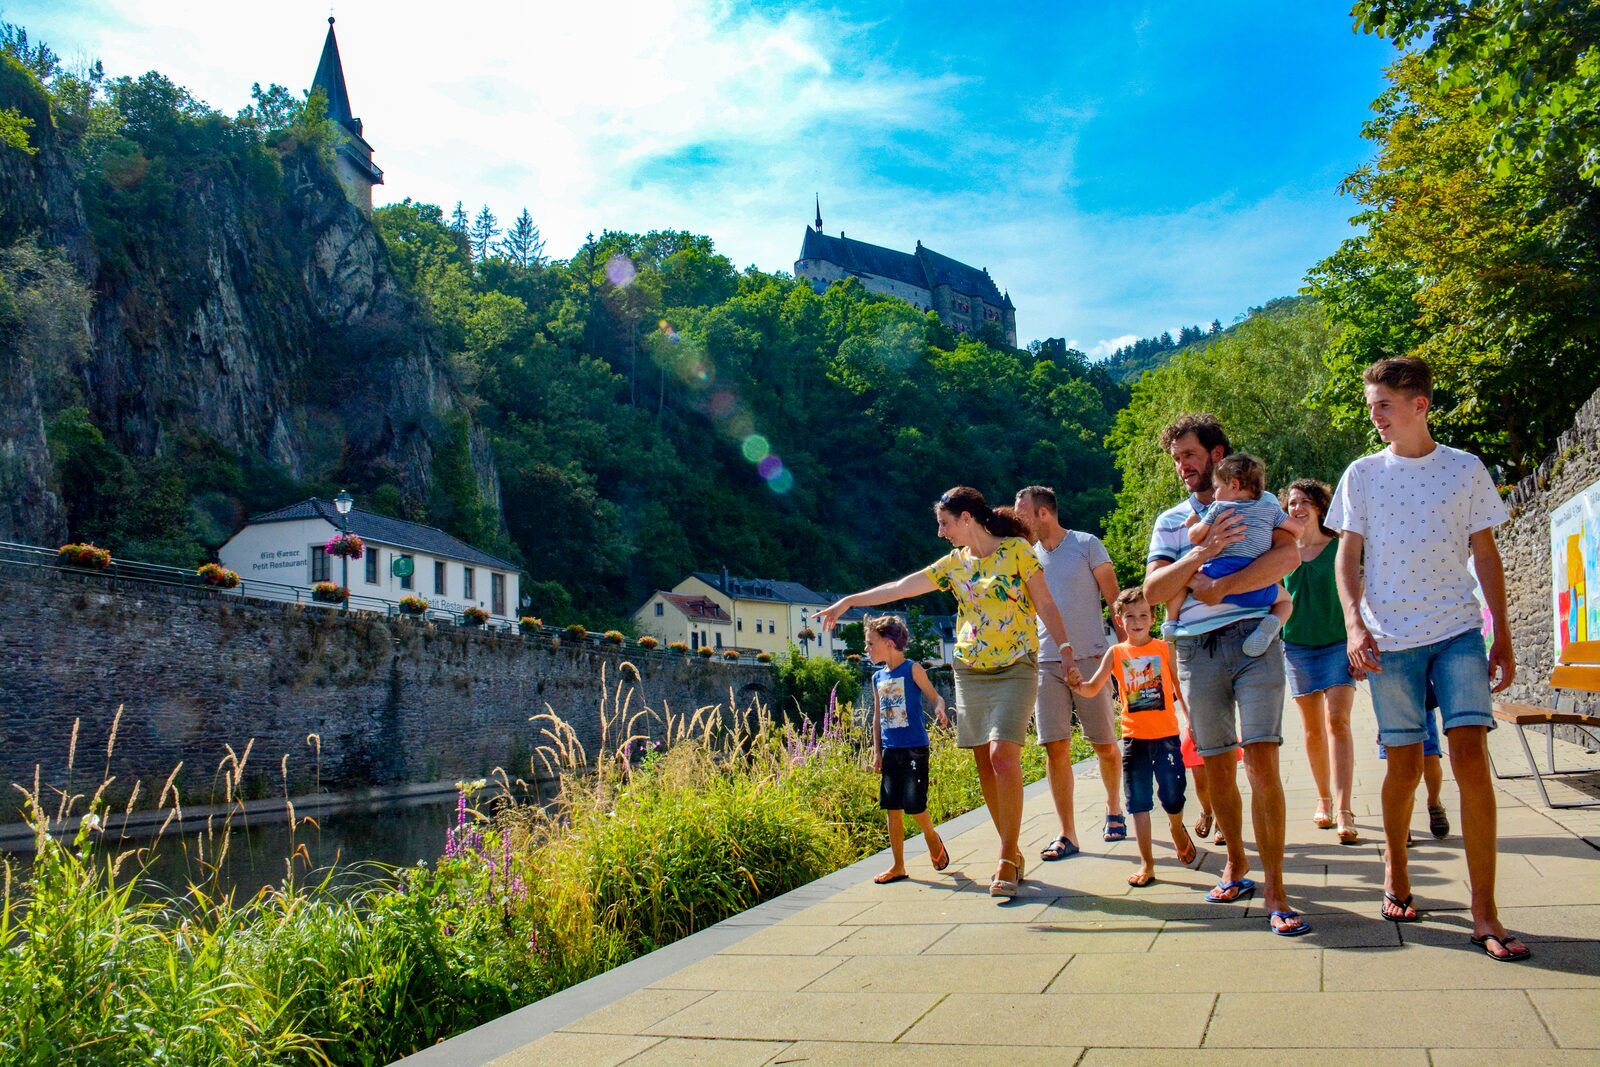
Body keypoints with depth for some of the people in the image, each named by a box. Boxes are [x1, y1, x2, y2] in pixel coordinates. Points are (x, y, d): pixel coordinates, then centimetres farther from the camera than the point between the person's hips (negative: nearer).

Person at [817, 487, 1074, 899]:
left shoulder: (1017, 549, -2)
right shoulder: (953, 563, 10)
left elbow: (1045, 605, -1)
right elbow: (900, 588, 11)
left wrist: (1066, 649, -11)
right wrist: (847, 601, 12)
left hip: (1015, 670, -5)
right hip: (969, 674, 5)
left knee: (1003, 757, -17)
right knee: (985, 765, 3)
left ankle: (1007, 858, -9)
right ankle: (1012, 854, 15)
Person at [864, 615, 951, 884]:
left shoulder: (913, 670, -5)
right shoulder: (878, 678, 11)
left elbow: (935, 696, -5)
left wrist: (939, 710, -28)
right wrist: (877, 751, 12)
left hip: (915, 750, -5)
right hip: (890, 751, 5)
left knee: (914, 805, -8)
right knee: (893, 809, 4)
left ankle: (932, 837, 24)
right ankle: (898, 866, 12)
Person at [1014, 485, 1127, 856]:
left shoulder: (1086, 545, -1)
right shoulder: (1027, 556, 11)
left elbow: (1115, 600, -1)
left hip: (1090, 658, -3)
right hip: (1045, 662, 3)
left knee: (1105, 745, 7)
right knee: (1055, 747, -3)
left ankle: (1114, 810, 33)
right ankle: (1067, 835, 3)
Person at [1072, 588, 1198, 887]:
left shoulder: (1164, 649, 2)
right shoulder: (1116, 653, 3)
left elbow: (1180, 689, 7)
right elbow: (1093, 688, -3)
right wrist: (1079, 685, -25)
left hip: (1166, 734, -1)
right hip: (1134, 736, 1)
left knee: (1172, 798, 1)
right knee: (1138, 802, 3)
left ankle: (1177, 830, 36)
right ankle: (1147, 864, 11)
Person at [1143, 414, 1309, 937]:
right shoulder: (1169, 521, 15)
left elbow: (1288, 555, -12)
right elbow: (1153, 590, 2)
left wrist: (1220, 587, -16)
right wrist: (1202, 553, -14)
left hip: (1254, 638, -3)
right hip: (1197, 648, 3)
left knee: (1261, 760, -13)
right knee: (1217, 766, 8)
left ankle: (1274, 892, -9)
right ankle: (1236, 866, 26)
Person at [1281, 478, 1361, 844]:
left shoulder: (1340, 546, -1)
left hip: (1338, 643, -2)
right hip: (1297, 646, 2)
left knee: (1338, 721, -12)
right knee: (1313, 729, 8)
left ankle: (1344, 812, -16)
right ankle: (1324, 799, 24)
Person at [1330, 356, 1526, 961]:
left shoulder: (1466, 469, 6)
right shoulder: (1362, 475, 6)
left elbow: (1485, 553, 9)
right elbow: (1348, 555, 5)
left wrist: (1502, 635, 6)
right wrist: (1354, 623, -10)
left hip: (1459, 632, 0)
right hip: (1389, 638, 1)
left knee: (1470, 756, -11)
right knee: (1404, 765, 4)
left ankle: (1485, 915, -6)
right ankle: (1396, 873, 27)